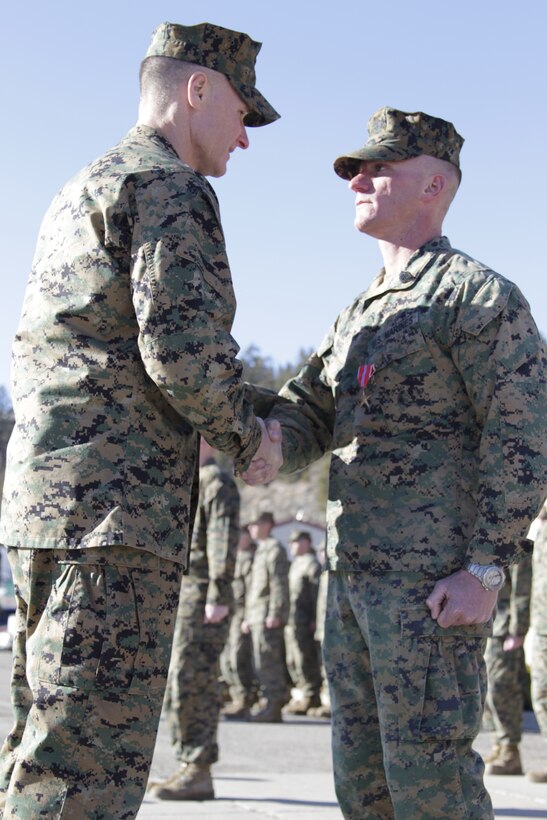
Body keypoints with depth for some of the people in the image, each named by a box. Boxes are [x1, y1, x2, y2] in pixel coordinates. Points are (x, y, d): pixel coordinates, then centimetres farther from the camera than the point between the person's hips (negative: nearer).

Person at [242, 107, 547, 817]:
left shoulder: (478, 295, -5)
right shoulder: (363, 312, 22)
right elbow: (308, 413, 16)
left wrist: (486, 571, -20)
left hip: (435, 580, -9)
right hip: (356, 575, 9)